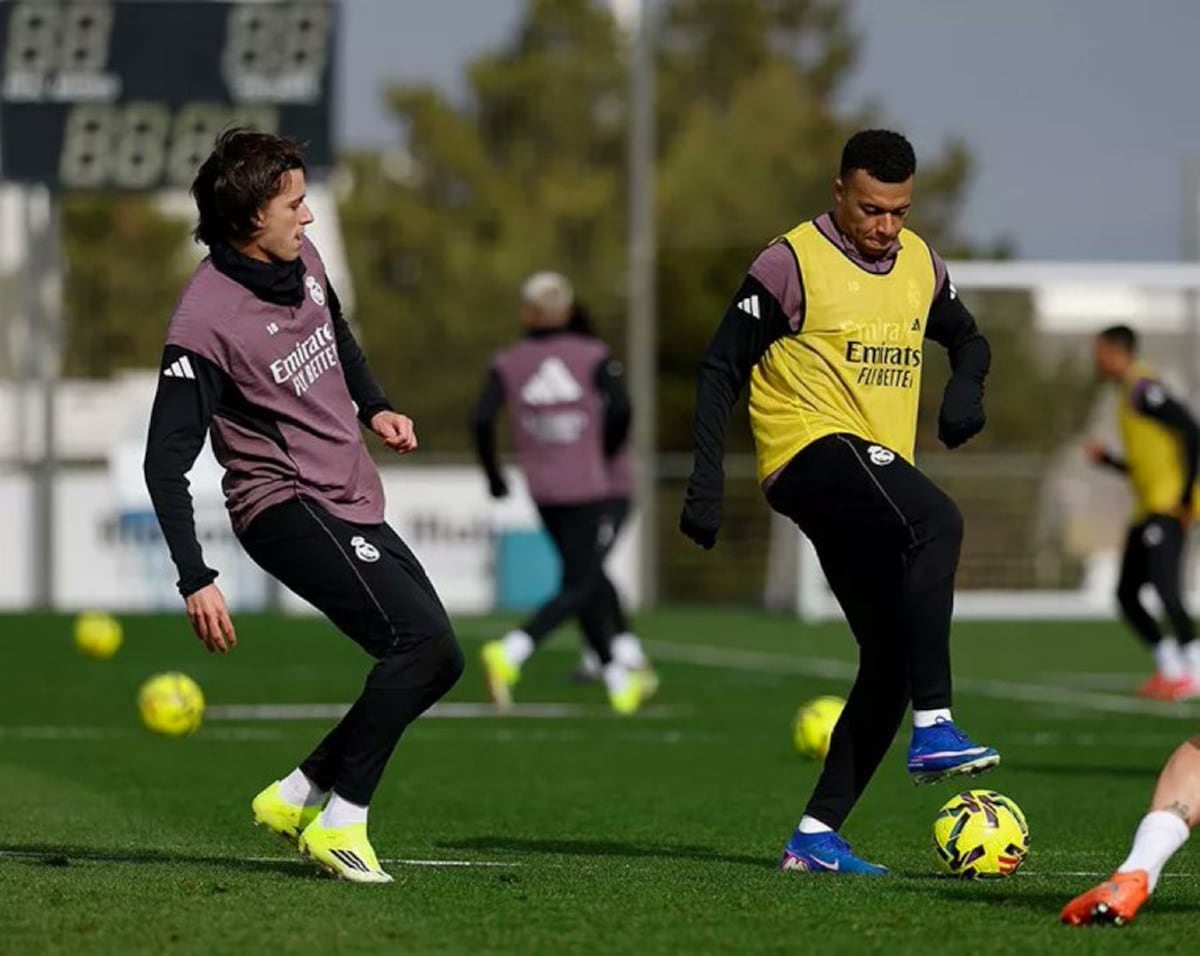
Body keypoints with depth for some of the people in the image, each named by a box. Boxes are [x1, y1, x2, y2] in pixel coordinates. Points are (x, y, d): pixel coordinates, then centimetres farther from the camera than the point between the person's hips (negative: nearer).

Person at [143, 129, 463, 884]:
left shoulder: (302, 260, 4)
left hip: (354, 503, 9)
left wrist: (375, 407, 13)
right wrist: (195, 580, -24)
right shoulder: (205, 324, -21)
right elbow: (166, 461, -19)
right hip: (287, 506, -9)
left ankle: (298, 797, 15)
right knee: (424, 638, -22)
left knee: (436, 663, 7)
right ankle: (339, 823, -14)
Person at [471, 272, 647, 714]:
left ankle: (618, 681, 23)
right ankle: (511, 652, -25)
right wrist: (606, 453, 2)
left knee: (587, 578, 17)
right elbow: (621, 408, -16)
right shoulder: (592, 355, -4)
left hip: (542, 491, 4)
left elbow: (481, 419, -9)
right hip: (586, 489, -4)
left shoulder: (507, 363, 1)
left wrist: (493, 474, 4)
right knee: (581, 587, -2)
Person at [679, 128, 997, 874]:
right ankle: (934, 728, -38)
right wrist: (707, 479, -11)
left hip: (875, 472, 8)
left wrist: (967, 386, 5)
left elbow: (967, 338, 30)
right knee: (938, 522, -34)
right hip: (812, 449, -8)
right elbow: (724, 367, -4)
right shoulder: (793, 265, -6)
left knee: (893, 657, 2)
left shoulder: (920, 265, 13)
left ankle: (817, 835, 8)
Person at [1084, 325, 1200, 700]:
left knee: (1165, 588, -18)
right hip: (1147, 510, 11)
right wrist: (1105, 458, 17)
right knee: (1127, 594, 9)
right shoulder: (1129, 395, 21)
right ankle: (1170, 668, 13)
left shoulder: (1144, 390, -10)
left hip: (1168, 506, -11)